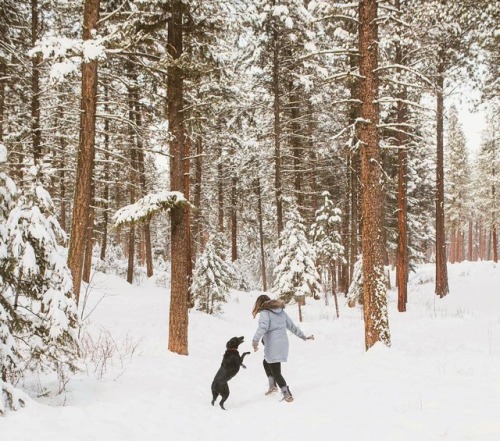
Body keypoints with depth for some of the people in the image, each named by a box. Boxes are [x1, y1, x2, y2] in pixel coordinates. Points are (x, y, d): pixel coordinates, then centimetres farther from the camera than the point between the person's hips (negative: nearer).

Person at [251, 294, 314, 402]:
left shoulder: (265, 313, -9)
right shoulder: (282, 312, 13)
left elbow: (262, 327, -28)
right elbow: (292, 326, 19)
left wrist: (255, 341, -38)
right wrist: (304, 337, 28)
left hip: (273, 347, -8)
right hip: (283, 344, 8)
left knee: (276, 372, 3)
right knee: (266, 363, 28)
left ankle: (287, 395, -2)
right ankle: (272, 385, 25)